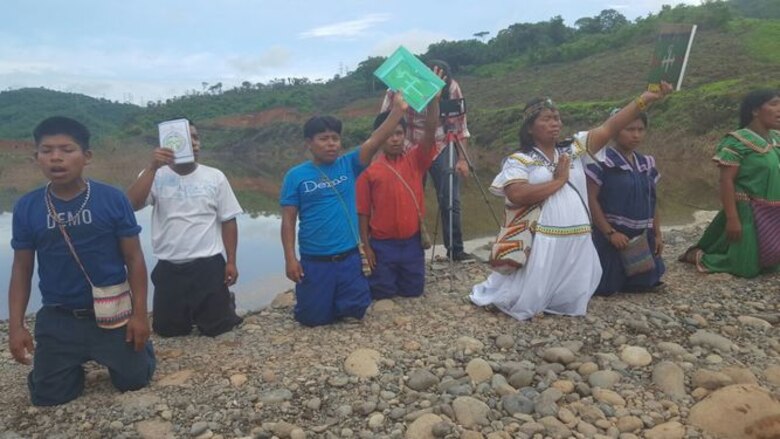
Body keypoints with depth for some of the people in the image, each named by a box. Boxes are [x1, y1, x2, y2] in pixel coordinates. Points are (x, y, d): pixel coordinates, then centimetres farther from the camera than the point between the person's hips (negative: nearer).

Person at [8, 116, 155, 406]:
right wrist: (16, 326, -3)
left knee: (134, 380, 7)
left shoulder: (112, 199, -12)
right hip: (57, 318, 2)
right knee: (47, 396, 9)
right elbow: (22, 269, 3)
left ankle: (136, 347, 39)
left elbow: (134, 259, -7)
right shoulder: (26, 207, -5)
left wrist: (139, 314, -9)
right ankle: (76, 363, 40)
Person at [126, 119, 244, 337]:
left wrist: (231, 262, -1)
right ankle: (187, 313, 43)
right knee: (166, 329, 13)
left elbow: (228, 221, 2)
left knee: (216, 327, 7)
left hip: (208, 265, -1)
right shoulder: (155, 176, -3)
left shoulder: (215, 177, -1)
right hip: (168, 268, 1)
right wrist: (152, 167, -26)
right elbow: (132, 204, -20)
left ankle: (224, 303, 39)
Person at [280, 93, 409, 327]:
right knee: (314, 317, 8)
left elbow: (375, 141, -15)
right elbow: (288, 220, -5)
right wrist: (290, 259, -10)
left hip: (350, 258, 2)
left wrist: (398, 110, -27)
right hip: (315, 262, -1)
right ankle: (312, 296, 41)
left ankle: (338, 305, 43)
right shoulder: (296, 175, -5)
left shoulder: (348, 165, -1)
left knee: (354, 312, 10)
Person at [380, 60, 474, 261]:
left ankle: (455, 249, 13)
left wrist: (463, 159, -8)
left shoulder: (452, 88, -15)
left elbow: (459, 125, -6)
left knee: (451, 201, -1)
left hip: (441, 148, 1)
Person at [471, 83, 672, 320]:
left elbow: (610, 128, 5)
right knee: (527, 300, 7)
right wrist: (558, 180, -11)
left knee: (570, 302, 17)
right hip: (543, 243, -5)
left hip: (577, 242, 6)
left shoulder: (574, 149, 11)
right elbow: (517, 196, -21)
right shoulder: (519, 160, -5)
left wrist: (645, 99, -5)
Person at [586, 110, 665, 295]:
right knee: (604, 287, -3)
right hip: (613, 236, -6)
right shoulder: (601, 161, -13)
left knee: (644, 284, 10)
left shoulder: (647, 163, 9)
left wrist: (657, 234, 10)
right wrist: (610, 233, -19)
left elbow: (652, 202, 14)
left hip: (642, 238, 7)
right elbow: (591, 200, -16)